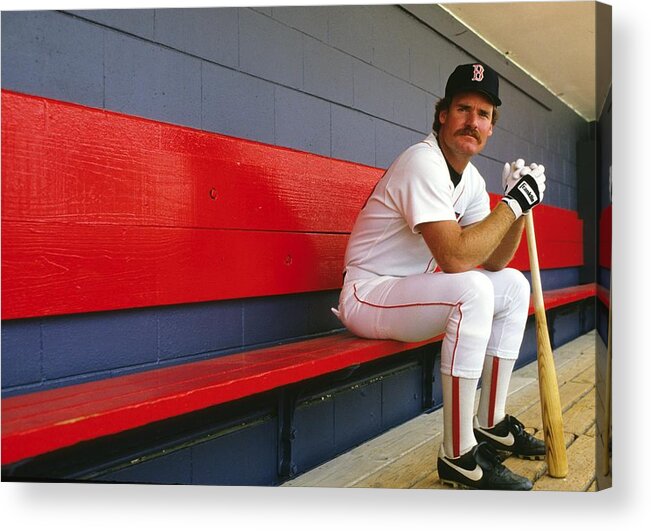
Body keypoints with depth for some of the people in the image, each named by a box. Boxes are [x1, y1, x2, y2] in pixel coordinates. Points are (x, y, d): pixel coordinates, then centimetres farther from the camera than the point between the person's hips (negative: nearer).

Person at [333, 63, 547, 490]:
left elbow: (494, 261, 8)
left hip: (411, 292, 10)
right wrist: (513, 203, -20)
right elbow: (455, 258, -31)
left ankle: (491, 425, 16)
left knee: (513, 285, 9)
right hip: (367, 297, -9)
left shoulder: (471, 179, 9)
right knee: (473, 289, -31)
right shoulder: (423, 162, -20)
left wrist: (519, 205, -5)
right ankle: (458, 457, -20)